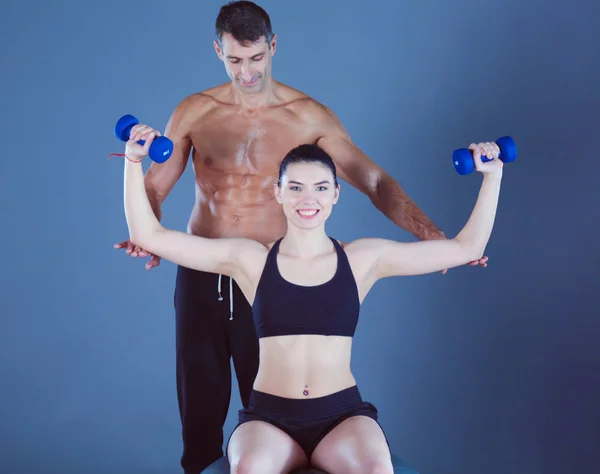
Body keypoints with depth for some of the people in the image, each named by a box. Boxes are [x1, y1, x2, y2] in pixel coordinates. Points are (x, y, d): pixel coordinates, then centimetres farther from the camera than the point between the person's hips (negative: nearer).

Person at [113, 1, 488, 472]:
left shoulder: (308, 116, -3)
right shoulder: (194, 111, 2)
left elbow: (373, 180, -8)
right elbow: (154, 186, 4)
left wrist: (431, 235, -21)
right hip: (201, 274, 2)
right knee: (200, 402, 11)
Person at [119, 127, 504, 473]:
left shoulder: (364, 258, 5)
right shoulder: (250, 259, 3)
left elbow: (466, 249, 9)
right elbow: (149, 237, 3)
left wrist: (492, 175, 6)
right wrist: (134, 162, -3)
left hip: (343, 415, 1)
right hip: (269, 417, 0)